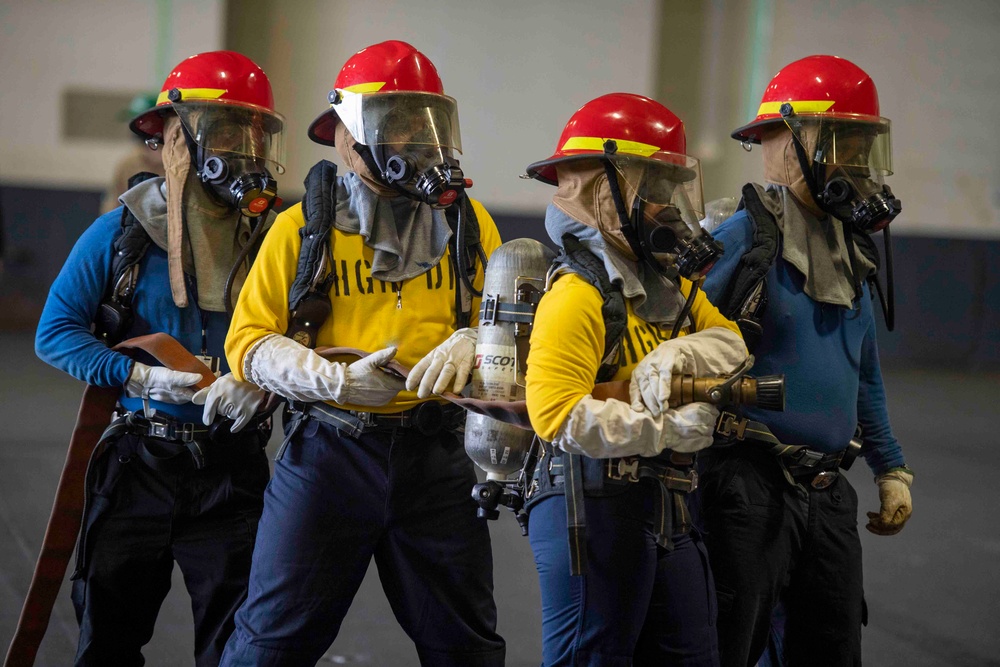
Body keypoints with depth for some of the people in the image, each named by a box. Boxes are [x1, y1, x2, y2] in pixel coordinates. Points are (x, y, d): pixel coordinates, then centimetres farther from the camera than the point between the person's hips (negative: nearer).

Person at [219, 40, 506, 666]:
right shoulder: (304, 227, -2)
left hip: (432, 451, 3)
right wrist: (338, 380, -19)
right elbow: (249, 341, -5)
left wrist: (469, 342, -14)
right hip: (329, 448, -2)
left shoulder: (466, 221, 6)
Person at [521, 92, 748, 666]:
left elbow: (730, 342, 7)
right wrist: (666, 429, -22)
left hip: (667, 510, 9)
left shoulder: (671, 285, 15)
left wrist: (672, 356, -13)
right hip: (593, 510, -9)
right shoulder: (579, 295, -16)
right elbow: (556, 414, -25)